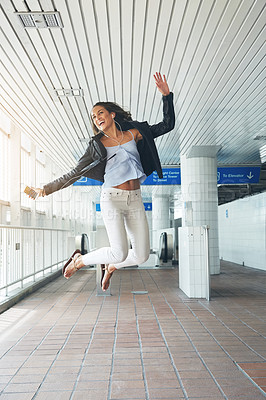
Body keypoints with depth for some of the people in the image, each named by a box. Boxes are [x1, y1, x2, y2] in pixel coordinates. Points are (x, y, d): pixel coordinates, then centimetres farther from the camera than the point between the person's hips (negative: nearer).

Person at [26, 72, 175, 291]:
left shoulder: (134, 133, 11)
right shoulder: (97, 144, 7)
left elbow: (167, 125, 14)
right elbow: (76, 172, 10)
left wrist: (166, 95, 7)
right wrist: (47, 189, 7)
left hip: (135, 199, 3)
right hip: (112, 198, -3)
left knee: (141, 255, 1)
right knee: (120, 253, -14)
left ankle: (110, 267, 31)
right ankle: (79, 260, 13)